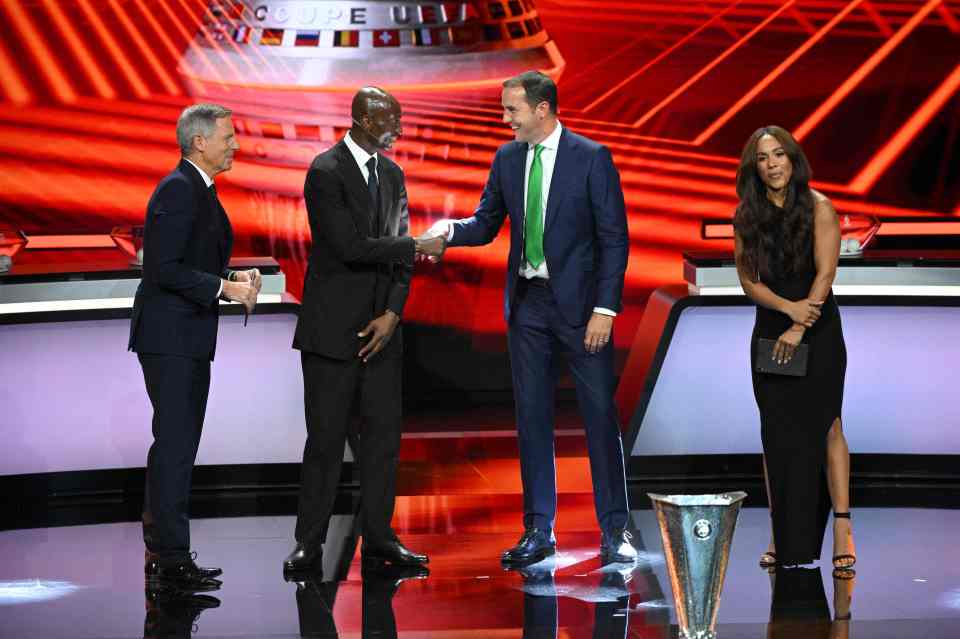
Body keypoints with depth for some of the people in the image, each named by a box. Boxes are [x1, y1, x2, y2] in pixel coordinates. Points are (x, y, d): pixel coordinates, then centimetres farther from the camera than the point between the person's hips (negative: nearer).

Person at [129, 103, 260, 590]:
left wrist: (233, 276, 6)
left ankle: (161, 552, 20)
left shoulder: (199, 190, 16)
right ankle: (171, 558, -8)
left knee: (177, 444, 13)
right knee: (175, 444, -10)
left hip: (188, 339, 11)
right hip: (170, 337, -11)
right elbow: (164, 267, -22)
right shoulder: (178, 190, -16)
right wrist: (223, 288, -22)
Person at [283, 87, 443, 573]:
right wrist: (418, 247, -15)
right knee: (326, 436, -3)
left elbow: (398, 251, 8)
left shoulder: (392, 174, 11)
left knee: (384, 432, 5)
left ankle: (378, 537, 11)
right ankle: (309, 542, 4)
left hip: (380, 326, 6)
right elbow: (351, 247, -20)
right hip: (332, 327, -6)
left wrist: (393, 313, -5)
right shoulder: (325, 172, -12)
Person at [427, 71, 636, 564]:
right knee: (531, 415, 6)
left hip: (580, 301, -5)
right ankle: (538, 531, 13)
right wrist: (449, 230, -11)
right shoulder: (507, 159, 7)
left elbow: (614, 237, -8)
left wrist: (605, 308, -14)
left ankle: (614, 529, 6)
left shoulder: (592, 157, -8)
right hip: (528, 302, 5)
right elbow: (486, 225, 11)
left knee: (599, 413, -1)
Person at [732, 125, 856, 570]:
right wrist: (789, 307, -17)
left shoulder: (817, 207, -5)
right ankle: (783, 537, 4)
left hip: (819, 332, -3)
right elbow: (749, 280, 0)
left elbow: (825, 272, -11)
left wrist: (799, 328, -17)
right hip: (770, 331, 4)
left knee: (826, 427, -8)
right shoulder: (747, 216, 5)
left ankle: (841, 528, -8)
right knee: (776, 433, 2)